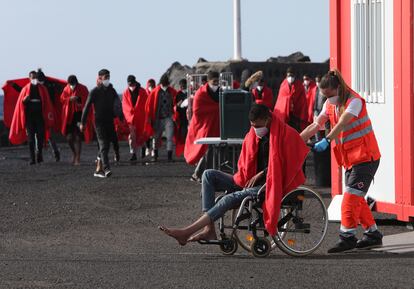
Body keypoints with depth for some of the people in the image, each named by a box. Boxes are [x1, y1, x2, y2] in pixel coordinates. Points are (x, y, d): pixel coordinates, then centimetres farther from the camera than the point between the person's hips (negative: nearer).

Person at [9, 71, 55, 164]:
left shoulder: (42, 89, 6)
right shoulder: (26, 89, 6)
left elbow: (47, 103, 5)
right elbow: (20, 103, 6)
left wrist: (49, 116, -2)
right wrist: (25, 100, -17)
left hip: (40, 116, 0)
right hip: (29, 116, 0)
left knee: (40, 136, -4)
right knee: (30, 138, -2)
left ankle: (39, 154, 16)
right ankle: (32, 158, -1)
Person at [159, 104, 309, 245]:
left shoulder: (285, 134, -7)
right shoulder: (252, 136, 13)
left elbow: (281, 163, -10)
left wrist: (260, 174, -16)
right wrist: (245, 179, -2)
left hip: (271, 185, -8)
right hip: (250, 181, 8)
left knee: (231, 198, -31)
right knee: (209, 175, -9)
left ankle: (187, 232, -36)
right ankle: (209, 229, -24)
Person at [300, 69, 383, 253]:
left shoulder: (354, 101, -17)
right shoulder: (330, 105, 7)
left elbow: (342, 123, -33)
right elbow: (315, 126, 1)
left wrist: (326, 140, -47)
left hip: (366, 156, -8)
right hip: (350, 159, 8)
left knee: (351, 196, -14)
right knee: (355, 198, 10)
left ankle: (347, 236, -12)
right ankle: (373, 234, 20)